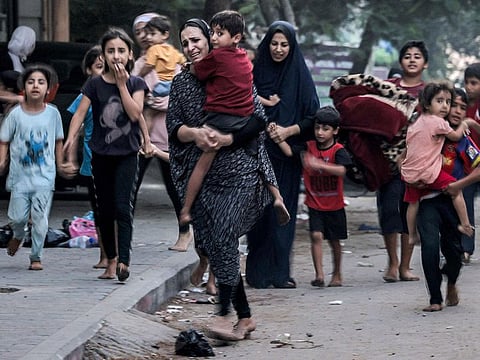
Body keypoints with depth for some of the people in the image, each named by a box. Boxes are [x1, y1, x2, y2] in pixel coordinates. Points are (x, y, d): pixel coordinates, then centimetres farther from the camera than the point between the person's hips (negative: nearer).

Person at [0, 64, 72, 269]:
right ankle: (18, 236, 37)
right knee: (18, 217, 2)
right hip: (20, 175, 0)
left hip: (44, 176, 0)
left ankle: (36, 257, 8)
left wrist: (60, 166, 14)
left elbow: (58, 141, 12)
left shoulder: (52, 113, 0)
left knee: (40, 219, -5)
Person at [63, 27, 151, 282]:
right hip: (101, 155, 2)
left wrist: (122, 83, -12)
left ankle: (123, 261, -19)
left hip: (127, 154, -2)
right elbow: (80, 112, -8)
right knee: (105, 210, 8)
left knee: (123, 207, -14)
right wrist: (71, 137, -24)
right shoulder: (95, 84, 0)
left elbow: (135, 113, -12)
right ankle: (111, 260, 18)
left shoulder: (136, 84, 1)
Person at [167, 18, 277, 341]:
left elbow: (260, 121, -5)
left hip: (240, 171, -5)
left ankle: (224, 314, -16)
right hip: (202, 175, 5)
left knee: (223, 238, -19)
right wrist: (195, 133, -18)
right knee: (210, 245, 3)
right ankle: (245, 317, 13)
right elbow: (173, 127, 3)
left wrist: (225, 140, -17)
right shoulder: (181, 83, 10)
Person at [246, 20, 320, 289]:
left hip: (287, 155, -1)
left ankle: (279, 271, 4)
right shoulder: (257, 73, 5)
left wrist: (288, 130, -14)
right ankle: (259, 271, 2)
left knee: (283, 211, -1)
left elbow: (313, 118, 1)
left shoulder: (300, 76, 2)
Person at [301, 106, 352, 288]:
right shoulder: (309, 147, -2)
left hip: (334, 204, -1)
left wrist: (319, 164, -44)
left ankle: (337, 275, 31)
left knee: (334, 240, 13)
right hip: (314, 203, 1)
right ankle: (319, 275, -17)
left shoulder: (338, 151, -13)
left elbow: (341, 170, -31)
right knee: (316, 236, -15)